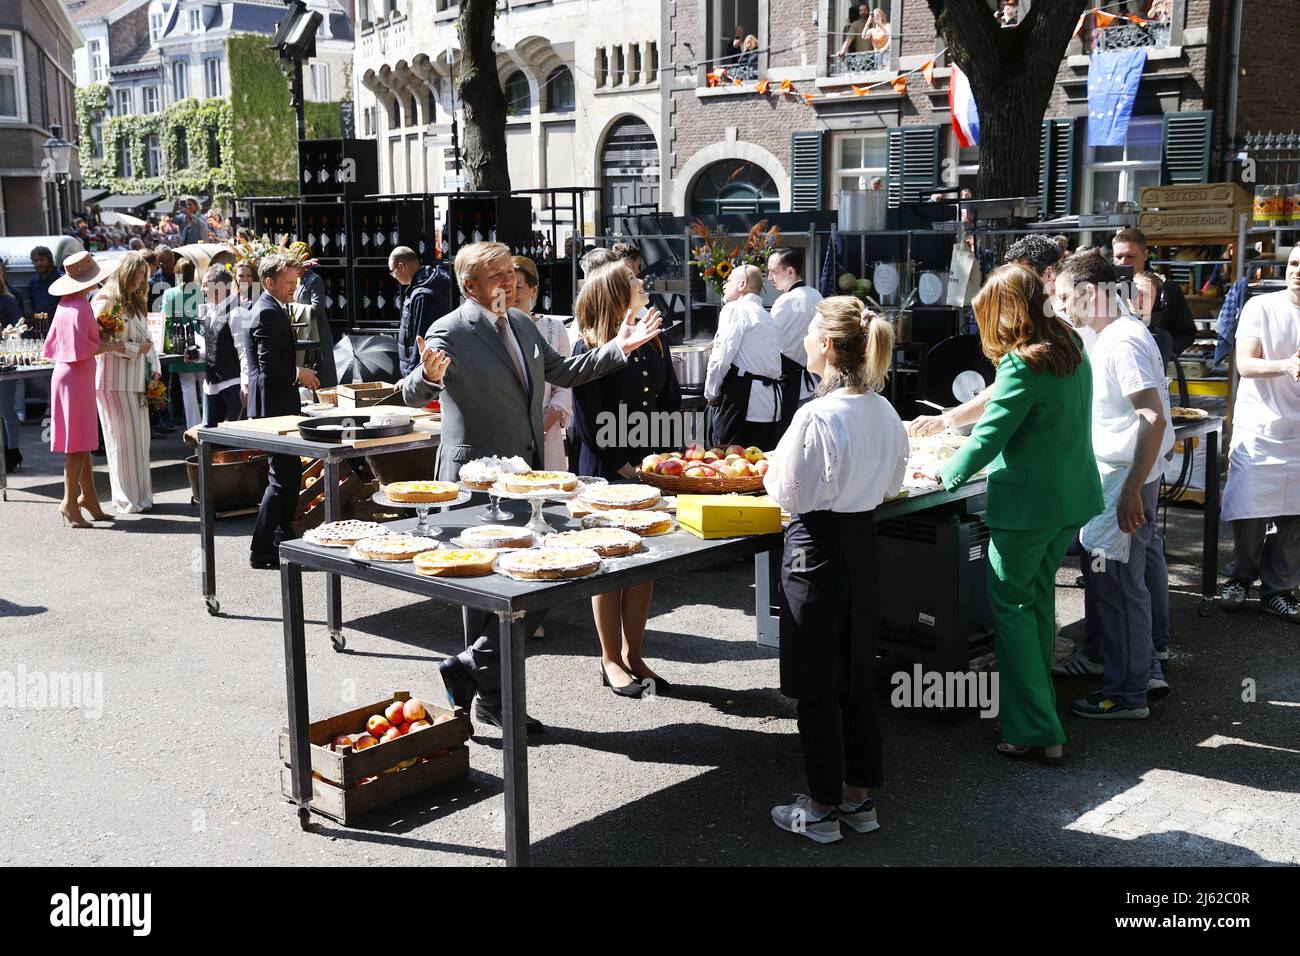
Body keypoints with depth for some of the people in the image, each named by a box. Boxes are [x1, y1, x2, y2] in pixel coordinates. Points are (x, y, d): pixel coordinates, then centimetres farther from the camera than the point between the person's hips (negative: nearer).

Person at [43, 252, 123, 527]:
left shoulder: (65, 305, 11)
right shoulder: (80, 308, -17)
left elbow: (53, 343, 16)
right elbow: (80, 349, -21)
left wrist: (102, 343, 17)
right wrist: (109, 346, -8)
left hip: (66, 375, 9)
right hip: (76, 378, -9)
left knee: (84, 442, 14)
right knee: (78, 443, -4)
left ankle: (88, 497, 21)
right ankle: (70, 502, 1)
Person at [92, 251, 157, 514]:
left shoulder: (135, 302, 18)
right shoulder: (106, 301, -8)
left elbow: (146, 337, 19)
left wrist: (154, 366, 6)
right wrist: (135, 349, -13)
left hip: (137, 379, 8)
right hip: (115, 380, -8)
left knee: (140, 436, 8)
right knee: (123, 438, -4)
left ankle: (141, 494, 15)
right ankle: (126, 499, 3)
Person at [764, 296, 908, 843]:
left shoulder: (816, 416, -22)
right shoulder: (885, 412, 1)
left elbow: (787, 493, -15)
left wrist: (771, 472, 3)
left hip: (817, 547, -7)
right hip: (864, 540, 7)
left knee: (816, 687, 5)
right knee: (857, 678, 17)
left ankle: (821, 809, 16)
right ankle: (859, 797, 28)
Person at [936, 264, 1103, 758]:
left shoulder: (1023, 365, -20)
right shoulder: (1071, 347, 8)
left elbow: (988, 438, -19)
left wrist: (945, 473, -3)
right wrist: (949, 418, 26)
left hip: (1028, 502, -9)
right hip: (1073, 495, 9)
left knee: (1010, 602, 0)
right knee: (1038, 595, 20)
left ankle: (1036, 731, 1)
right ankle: (1038, 701, 31)